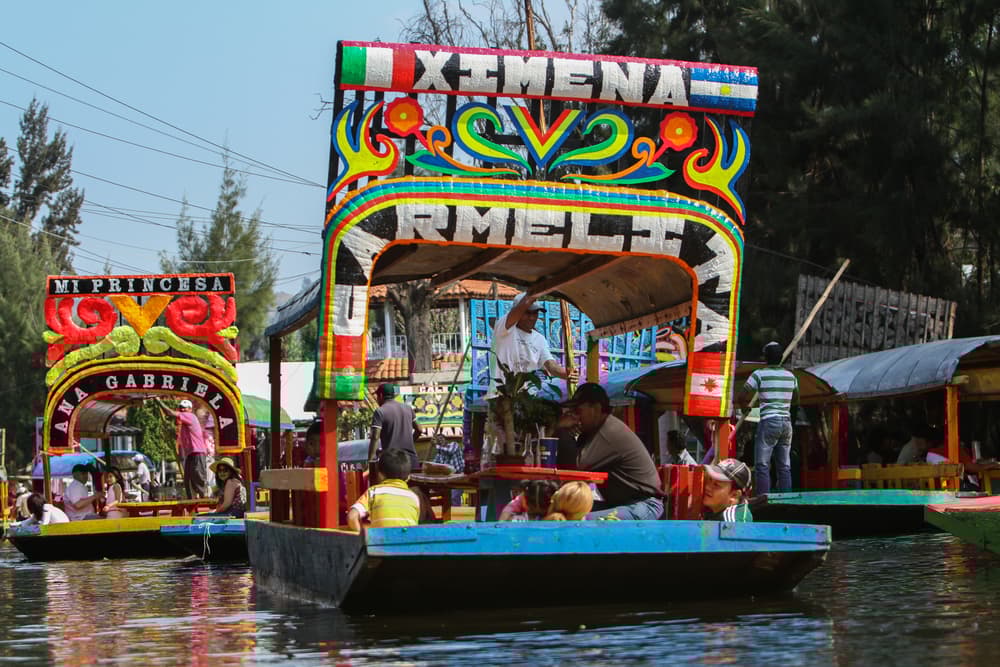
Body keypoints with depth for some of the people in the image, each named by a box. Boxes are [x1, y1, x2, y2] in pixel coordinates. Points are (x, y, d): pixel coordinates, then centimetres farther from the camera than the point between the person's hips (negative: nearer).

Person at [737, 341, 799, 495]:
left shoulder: (759, 374, -5)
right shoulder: (790, 376, 11)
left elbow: (741, 398, -6)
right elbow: (795, 401, 24)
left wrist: (746, 405, 15)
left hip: (768, 421, -5)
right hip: (786, 422, 6)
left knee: (762, 465, -4)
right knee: (785, 466, 8)